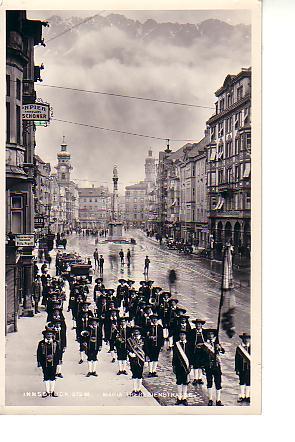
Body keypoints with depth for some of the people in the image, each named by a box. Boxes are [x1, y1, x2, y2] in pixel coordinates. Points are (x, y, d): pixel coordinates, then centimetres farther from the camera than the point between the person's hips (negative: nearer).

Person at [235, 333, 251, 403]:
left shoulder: (251, 348, 1)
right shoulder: (239, 348, 2)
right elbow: (236, 359, 3)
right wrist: (236, 369, -1)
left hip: (249, 368, 0)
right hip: (241, 368, 0)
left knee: (248, 382, 4)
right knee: (242, 382, 8)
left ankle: (247, 396, 13)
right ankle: (242, 396, 15)